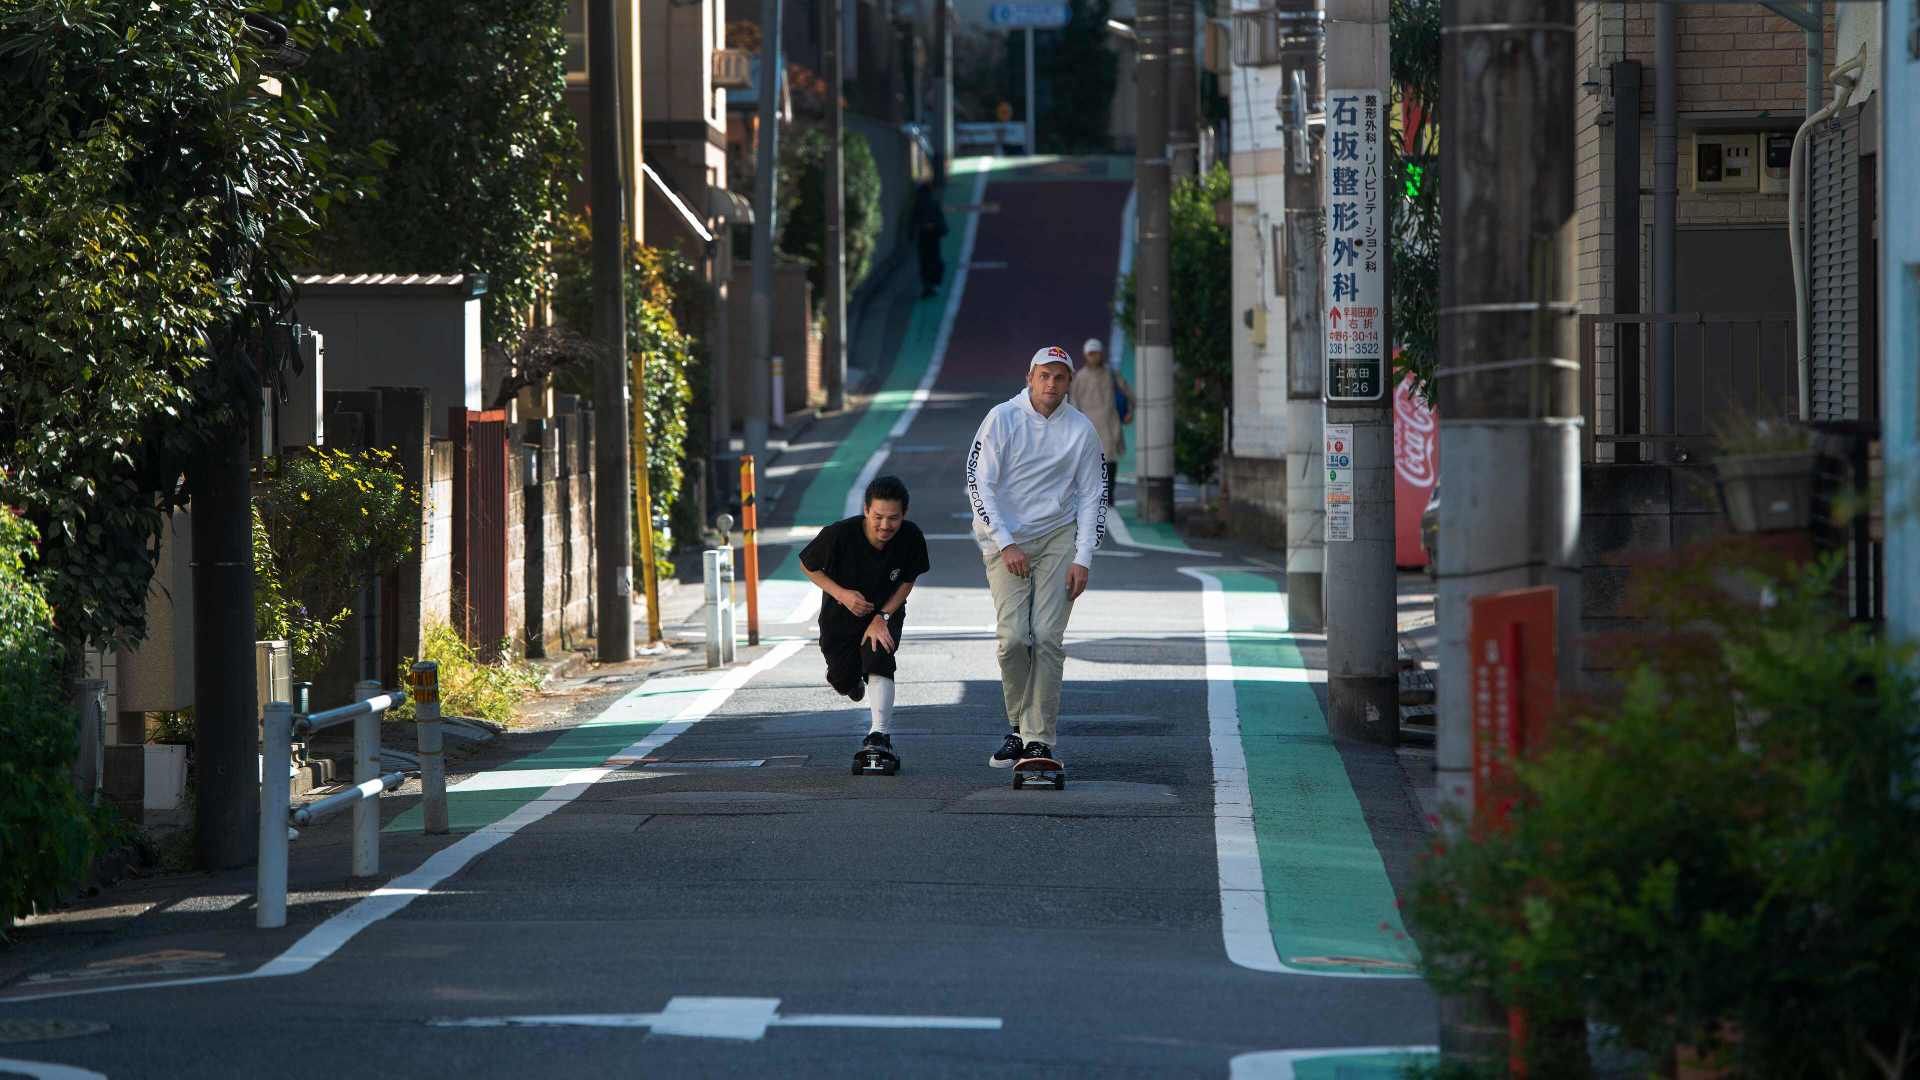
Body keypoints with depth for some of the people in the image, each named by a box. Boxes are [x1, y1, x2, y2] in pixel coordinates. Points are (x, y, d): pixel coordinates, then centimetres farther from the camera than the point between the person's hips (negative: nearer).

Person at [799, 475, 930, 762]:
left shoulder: (911, 538, -25)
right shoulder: (839, 535, -31)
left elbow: (907, 582, -8)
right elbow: (807, 565, -13)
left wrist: (883, 617, -19)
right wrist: (841, 594, -25)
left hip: (886, 611, 0)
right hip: (840, 615, 0)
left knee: (878, 660, -26)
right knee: (842, 681, 8)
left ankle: (880, 734, -25)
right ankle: (855, 681, 47)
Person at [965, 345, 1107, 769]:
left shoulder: (1081, 429, 1)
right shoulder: (1002, 418, -6)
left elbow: (1091, 496, 4)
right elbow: (979, 484, -7)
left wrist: (1082, 559, -5)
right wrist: (1005, 544, -13)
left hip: (1058, 537, 1)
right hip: (1005, 537, -1)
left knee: (1047, 636, -10)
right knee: (1012, 636, -12)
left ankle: (1039, 738, -8)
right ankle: (1020, 726, 7)